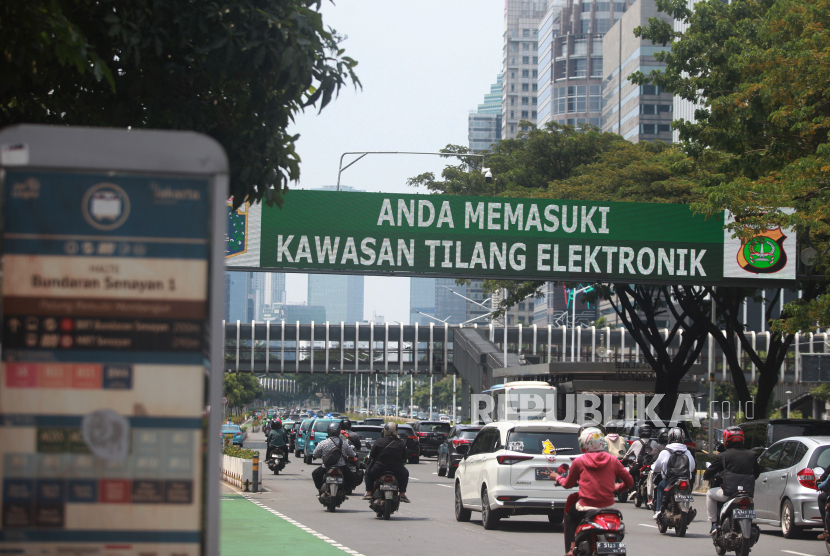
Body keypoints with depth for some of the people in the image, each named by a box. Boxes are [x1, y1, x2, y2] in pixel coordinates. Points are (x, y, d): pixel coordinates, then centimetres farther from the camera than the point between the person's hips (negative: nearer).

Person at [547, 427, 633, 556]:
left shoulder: (579, 461, -1)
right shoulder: (612, 460, 4)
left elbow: (568, 484, 11)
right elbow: (629, 481, 7)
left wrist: (557, 477, 31)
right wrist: (618, 488, 28)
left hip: (585, 508, -2)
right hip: (608, 506, 2)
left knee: (569, 516, 28)